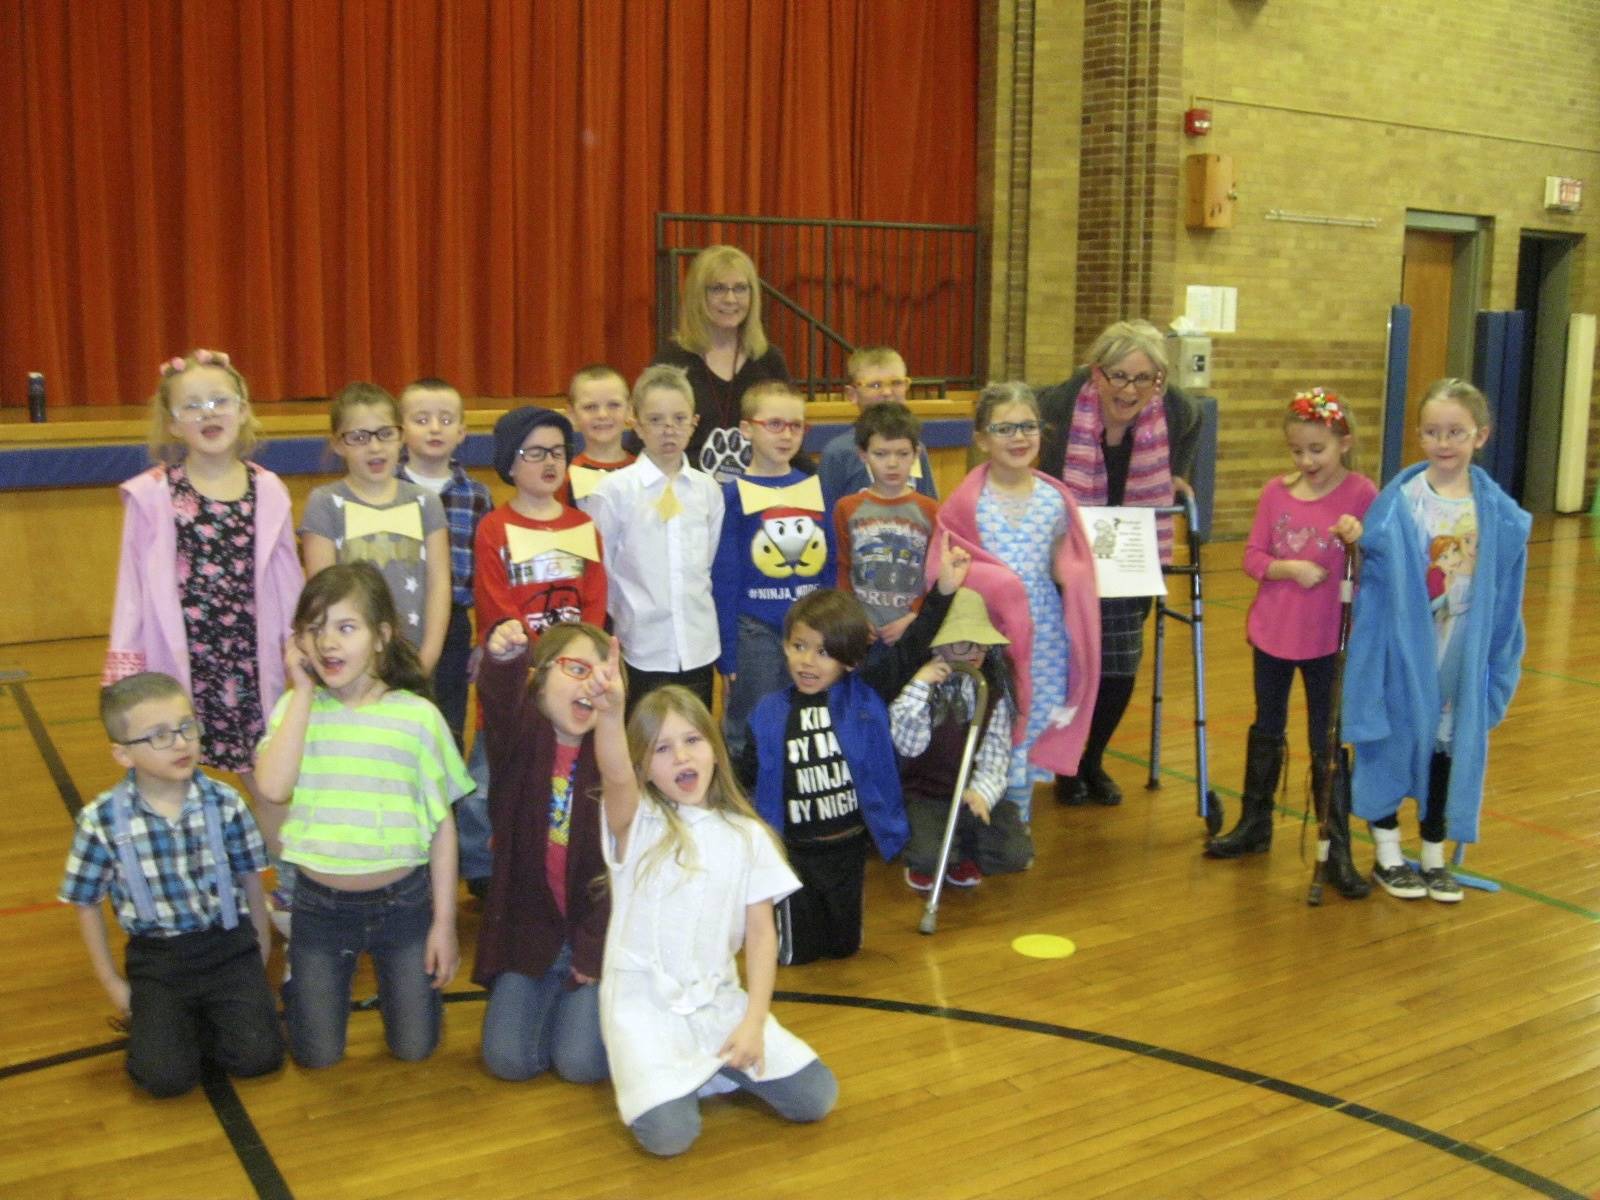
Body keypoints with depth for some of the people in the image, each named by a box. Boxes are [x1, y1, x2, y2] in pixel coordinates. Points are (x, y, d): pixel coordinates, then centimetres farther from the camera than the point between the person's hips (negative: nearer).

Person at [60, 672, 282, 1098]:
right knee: (165, 1077, -14)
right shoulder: (101, 820, -14)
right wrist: (112, 983, 3)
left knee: (260, 1057, -10)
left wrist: (261, 943, 11)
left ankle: (205, 1016, 20)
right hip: (156, 959, -1)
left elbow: (249, 876, 3)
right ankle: (162, 1021, 19)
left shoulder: (225, 803, -11)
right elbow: (87, 903, -1)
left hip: (228, 946, 1)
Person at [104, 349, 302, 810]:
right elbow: (134, 581, -1)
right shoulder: (151, 494, -4)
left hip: (250, 663, 2)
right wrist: (124, 669, -2)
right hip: (177, 666, -2)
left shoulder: (268, 490, 1)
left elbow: (286, 578, 7)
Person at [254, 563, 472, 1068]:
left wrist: (444, 922, -4)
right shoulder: (297, 707, -5)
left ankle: (394, 974, 38)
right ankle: (300, 977, 41)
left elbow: (442, 825, -5)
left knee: (414, 1047, 9)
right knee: (316, 1054, 12)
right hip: (318, 904, 1)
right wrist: (304, 689, -17)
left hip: (402, 901, -1)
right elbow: (273, 788, -24)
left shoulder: (417, 715, -11)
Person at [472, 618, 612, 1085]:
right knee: (509, 1060, -6)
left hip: (597, 931, -1)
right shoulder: (519, 737, -7)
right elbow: (500, 702, -33)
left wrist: (595, 949, -10)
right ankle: (554, 989, 23)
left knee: (580, 1064, -10)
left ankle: (585, 992, 21)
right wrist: (502, 659, -56)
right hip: (528, 922, 1)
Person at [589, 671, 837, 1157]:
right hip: (644, 1000, -3)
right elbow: (615, 775, -29)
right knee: (667, 1133, -23)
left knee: (817, 1097, -9)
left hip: (719, 999, 3)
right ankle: (653, 1071, 9)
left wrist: (754, 1021, -10)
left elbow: (761, 932, 1)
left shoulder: (746, 836, 3)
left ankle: (718, 1067, 15)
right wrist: (609, 712, -50)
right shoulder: (637, 824, -6)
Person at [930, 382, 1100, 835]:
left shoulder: (1056, 498, 4)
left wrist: (1068, 574, -7)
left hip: (1044, 637, 4)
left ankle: (1018, 820, 30)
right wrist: (993, 583, -19)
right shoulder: (966, 504, -8)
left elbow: (1071, 562, 15)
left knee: (1032, 728, 12)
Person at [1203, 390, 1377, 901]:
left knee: (1327, 744, 3)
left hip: (1327, 638, -4)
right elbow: (1252, 557, -2)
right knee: (1266, 730, 18)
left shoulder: (1360, 493, -9)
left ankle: (1336, 850, 12)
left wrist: (1359, 539, -27)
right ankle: (1254, 825, 35)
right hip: (1271, 631, 4)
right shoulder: (1276, 491, 0)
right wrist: (1290, 568, -20)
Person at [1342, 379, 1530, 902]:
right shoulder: (1398, 502, -11)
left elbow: (1505, 598, 2)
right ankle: (1387, 855, 28)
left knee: (1450, 747, 13)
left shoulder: (1501, 514, -3)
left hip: (1464, 654, 3)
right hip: (1401, 648, -2)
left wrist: (1499, 664, 3)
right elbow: (1374, 573, -10)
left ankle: (1434, 856, 31)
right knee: (1391, 742, 9)